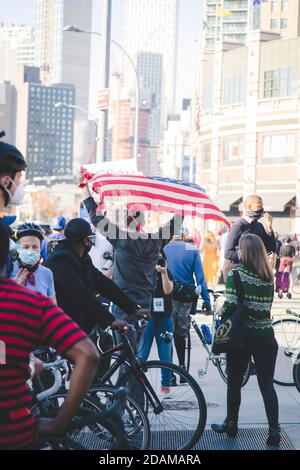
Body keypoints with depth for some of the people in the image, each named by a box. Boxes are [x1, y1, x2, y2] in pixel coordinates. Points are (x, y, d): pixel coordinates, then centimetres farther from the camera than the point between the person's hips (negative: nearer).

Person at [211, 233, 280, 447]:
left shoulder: (236, 273, -10)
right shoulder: (269, 276, 4)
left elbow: (231, 305, -17)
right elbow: (268, 305, 9)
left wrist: (221, 310, 3)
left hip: (243, 335, -3)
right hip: (266, 336, 3)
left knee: (234, 382, 13)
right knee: (267, 383, 5)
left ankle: (231, 424, 24)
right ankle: (274, 430, -2)